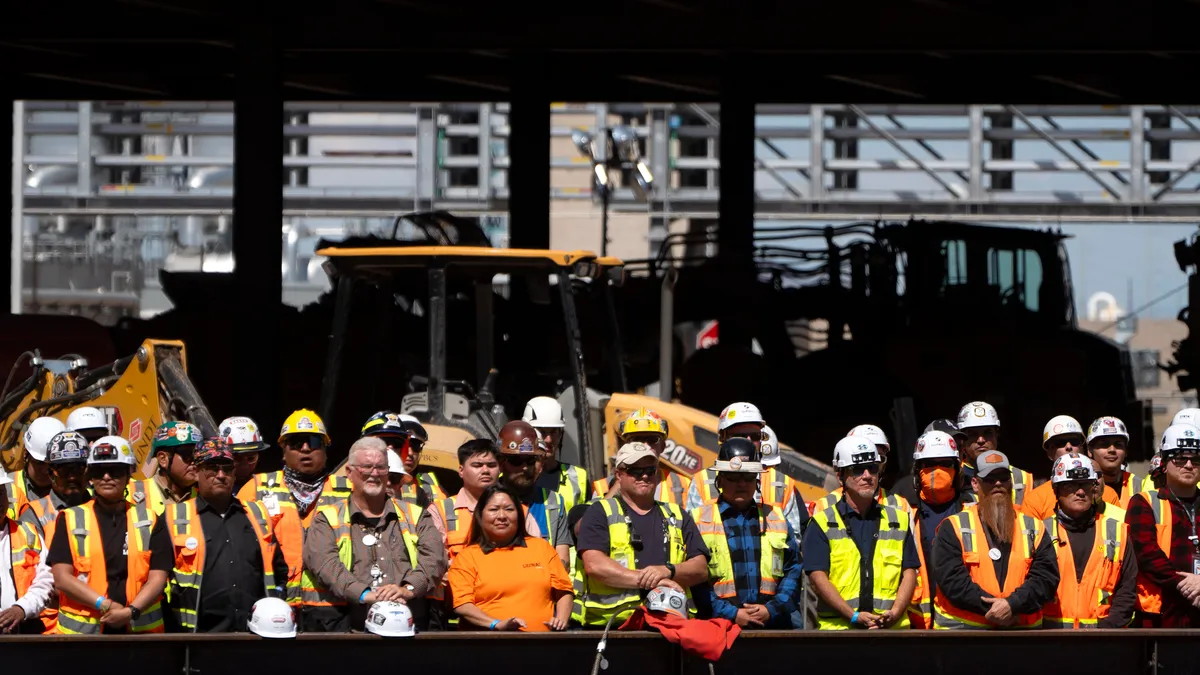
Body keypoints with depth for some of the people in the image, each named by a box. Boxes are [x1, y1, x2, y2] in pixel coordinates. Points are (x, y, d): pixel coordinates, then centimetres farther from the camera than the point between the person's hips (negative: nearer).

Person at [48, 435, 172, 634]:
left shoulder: (150, 521, 10)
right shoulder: (71, 520, 8)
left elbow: (157, 578, 3)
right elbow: (61, 578, -1)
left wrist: (131, 611, -14)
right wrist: (105, 605, -12)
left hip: (140, 630, 1)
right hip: (81, 631, -1)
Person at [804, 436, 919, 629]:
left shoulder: (898, 520, 18)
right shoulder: (822, 524, 8)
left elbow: (909, 573, 13)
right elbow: (818, 577, -1)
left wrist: (895, 613, -6)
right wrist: (854, 616, -13)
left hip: (893, 628, 2)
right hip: (838, 627, -2)